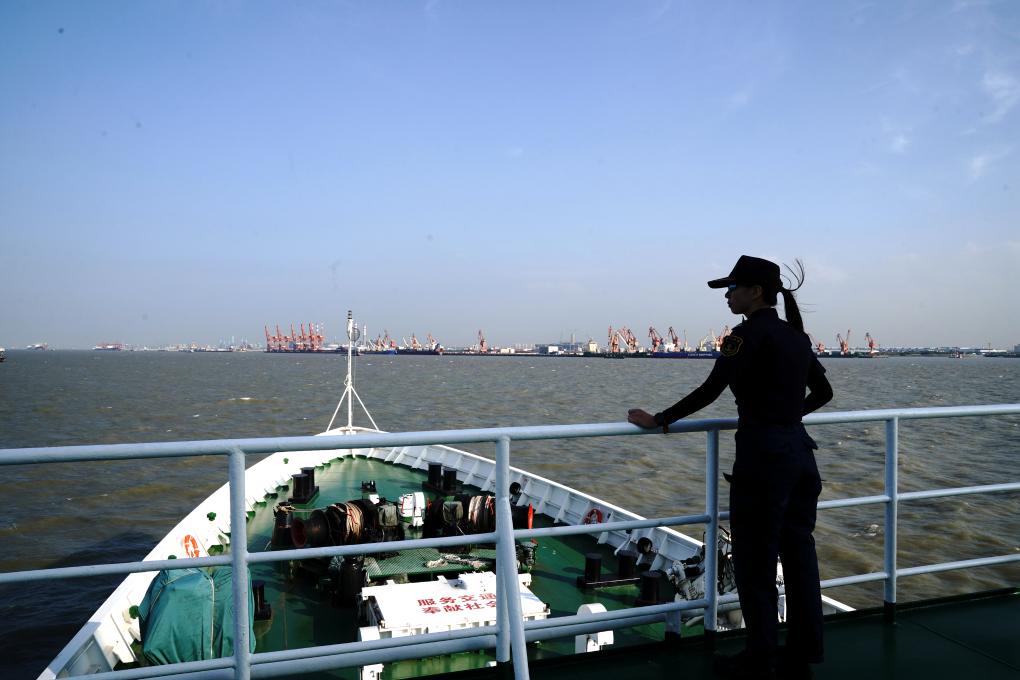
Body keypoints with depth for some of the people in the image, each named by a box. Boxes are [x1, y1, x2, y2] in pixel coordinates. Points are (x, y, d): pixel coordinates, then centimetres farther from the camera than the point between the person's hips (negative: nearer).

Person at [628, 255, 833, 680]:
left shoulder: (749, 334, -12)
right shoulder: (796, 336, 12)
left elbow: (710, 391, -18)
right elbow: (823, 392, 21)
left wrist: (658, 420, -11)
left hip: (763, 455, -9)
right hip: (800, 451, 9)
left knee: (755, 562, 4)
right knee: (798, 554, 14)